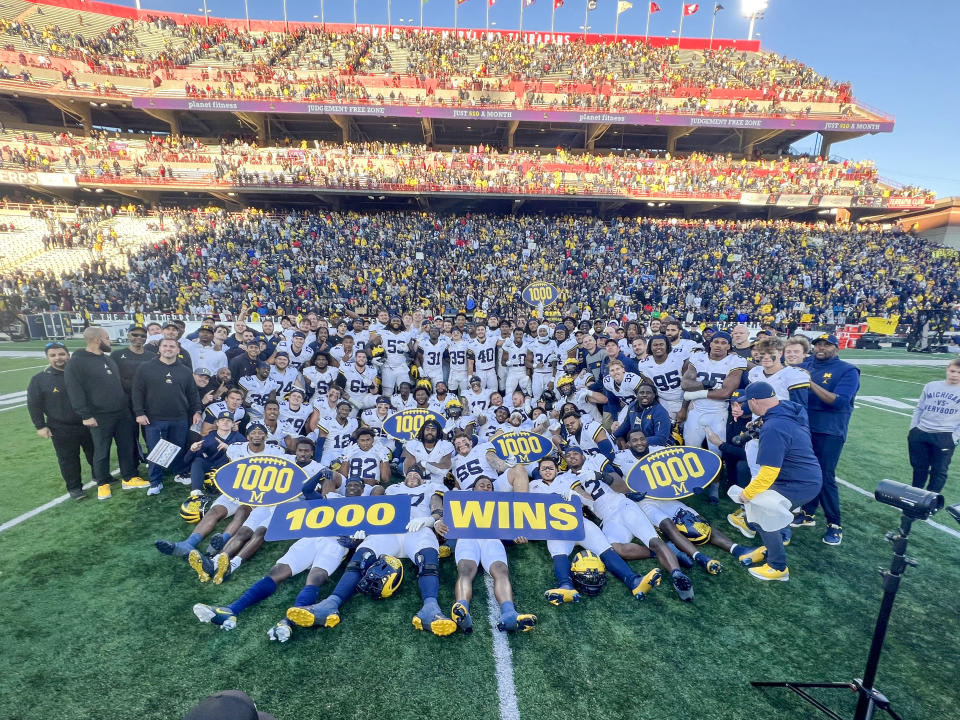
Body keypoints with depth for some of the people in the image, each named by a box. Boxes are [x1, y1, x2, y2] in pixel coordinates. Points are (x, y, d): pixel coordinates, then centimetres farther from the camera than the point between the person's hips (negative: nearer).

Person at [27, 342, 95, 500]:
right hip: (61, 430, -2)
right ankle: (74, 487, 19)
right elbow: (33, 405, -1)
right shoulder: (39, 379, -5)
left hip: (87, 425, 2)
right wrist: (40, 426, -4)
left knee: (95, 453, 15)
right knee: (68, 459, 6)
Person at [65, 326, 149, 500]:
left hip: (123, 413, 6)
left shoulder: (109, 359, 12)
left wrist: (126, 405, 17)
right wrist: (86, 415, -16)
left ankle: (129, 479, 22)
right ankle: (103, 484, 22)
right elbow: (74, 391, -13)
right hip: (100, 417, -6)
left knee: (127, 447, 11)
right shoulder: (77, 362, -11)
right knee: (101, 452, 6)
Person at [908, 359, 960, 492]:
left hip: (945, 437, -2)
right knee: (919, 467, 11)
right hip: (920, 433, 3)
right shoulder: (931, 386, 9)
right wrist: (912, 428, 7)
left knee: (939, 471, 1)